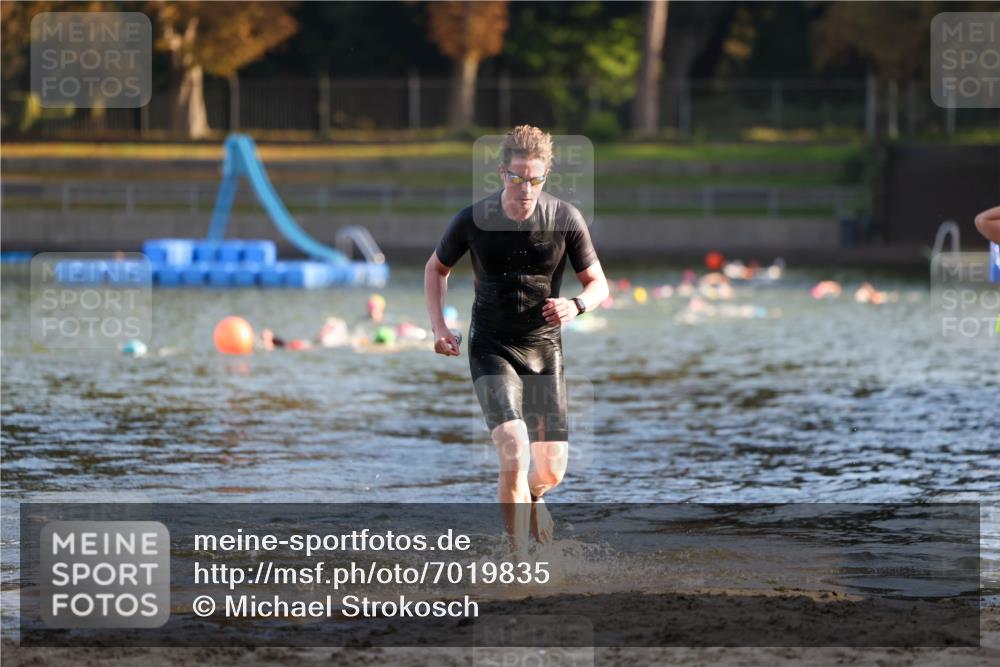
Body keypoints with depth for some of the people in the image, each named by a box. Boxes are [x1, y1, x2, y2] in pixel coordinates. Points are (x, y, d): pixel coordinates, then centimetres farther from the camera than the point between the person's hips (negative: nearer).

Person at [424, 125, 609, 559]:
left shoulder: (566, 220, -10)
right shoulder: (472, 221, -11)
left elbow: (598, 284, 0)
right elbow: (436, 268, 9)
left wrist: (576, 306, -22)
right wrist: (438, 326, -3)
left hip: (545, 349, 2)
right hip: (491, 348, -2)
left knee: (551, 471, 3)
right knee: (514, 448, -23)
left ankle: (530, 498, 42)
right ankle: (520, 563, -18)